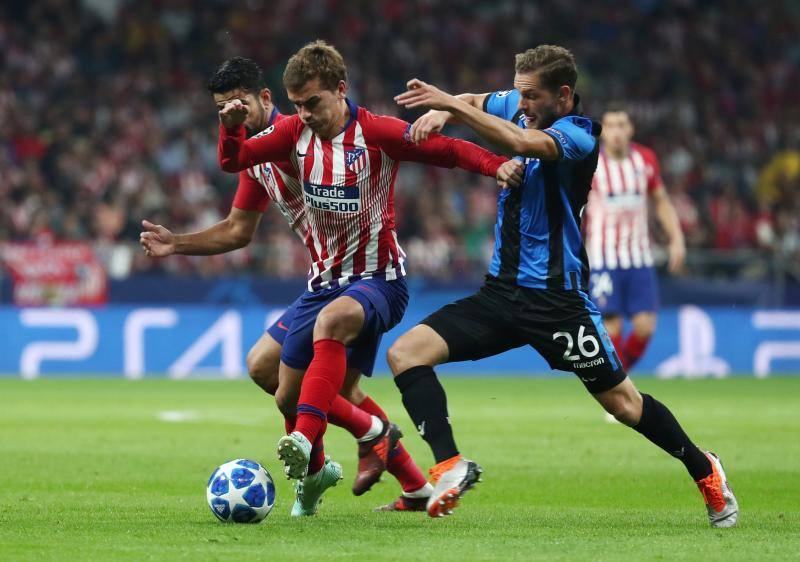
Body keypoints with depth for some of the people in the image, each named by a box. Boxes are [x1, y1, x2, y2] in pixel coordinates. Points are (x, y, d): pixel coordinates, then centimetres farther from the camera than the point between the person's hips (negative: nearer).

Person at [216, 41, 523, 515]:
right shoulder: (296, 132, 1)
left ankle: (305, 440, -51)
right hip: (323, 280, 6)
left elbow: (447, 150, -13)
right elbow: (233, 161, 5)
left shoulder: (376, 133, -13)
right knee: (289, 398, 9)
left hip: (377, 278, -6)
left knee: (331, 322, -40)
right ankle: (314, 471, 40)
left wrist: (497, 165, -30)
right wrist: (231, 127, -16)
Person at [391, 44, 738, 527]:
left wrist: (452, 104, -36)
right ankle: (451, 466, -23)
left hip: (555, 297, -7)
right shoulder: (518, 106, 5)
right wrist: (438, 112, 0)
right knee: (406, 353, -12)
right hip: (501, 289, 7)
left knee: (622, 401, 2)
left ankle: (704, 469, 24)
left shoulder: (578, 134, -16)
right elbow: (473, 102, 24)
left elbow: (520, 143, -36)